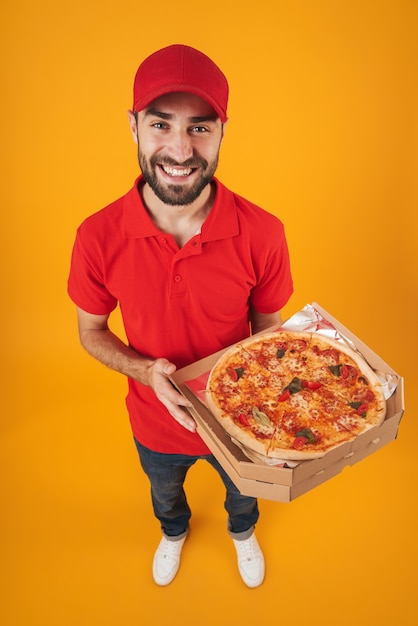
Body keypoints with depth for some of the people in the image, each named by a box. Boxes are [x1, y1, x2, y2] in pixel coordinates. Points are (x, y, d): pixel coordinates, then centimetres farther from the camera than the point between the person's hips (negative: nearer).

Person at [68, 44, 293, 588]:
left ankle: (243, 532, 71)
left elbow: (268, 332, -10)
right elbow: (91, 332, -9)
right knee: (165, 494, 34)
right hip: (156, 425, 1)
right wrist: (145, 372, -27)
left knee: (243, 491, 33)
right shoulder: (98, 237, -25)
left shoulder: (262, 233, -26)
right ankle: (174, 532, 72)